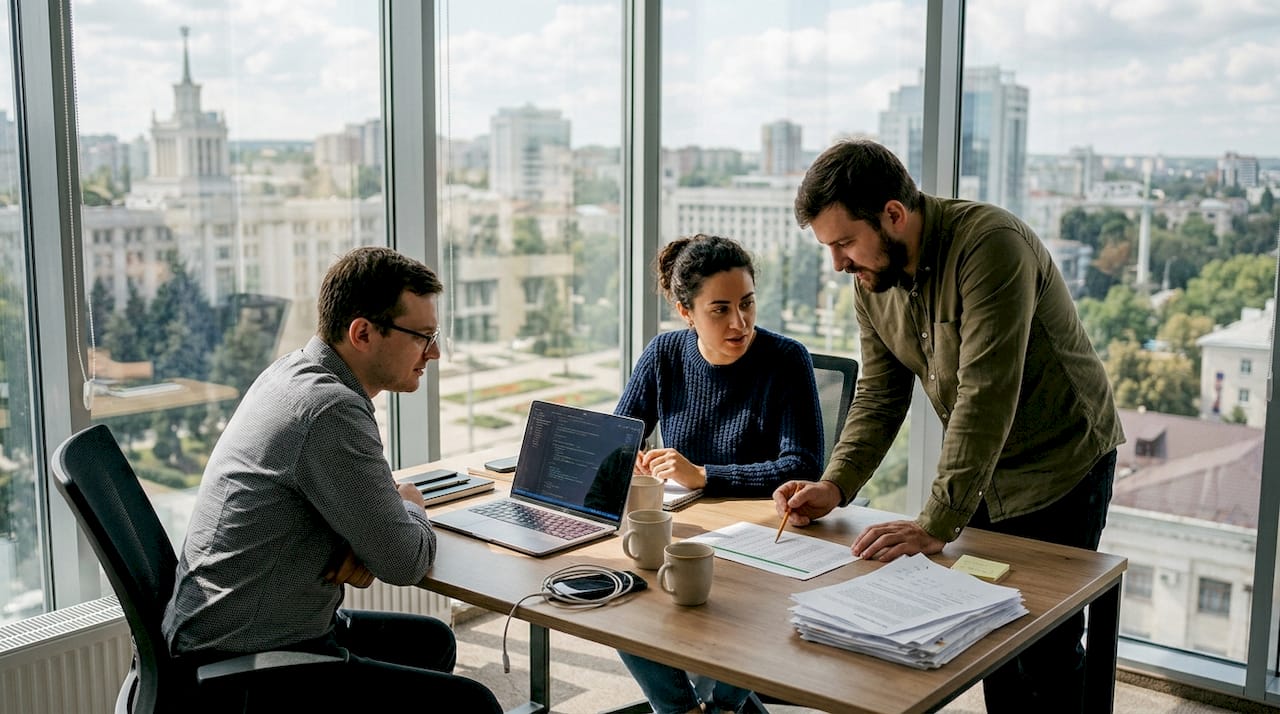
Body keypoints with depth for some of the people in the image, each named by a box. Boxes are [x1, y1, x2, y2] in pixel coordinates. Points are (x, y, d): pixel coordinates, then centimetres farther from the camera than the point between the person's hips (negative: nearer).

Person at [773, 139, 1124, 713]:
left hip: (1059, 466, -6)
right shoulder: (872, 280, -5)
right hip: (980, 477, 7)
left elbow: (985, 397, -34)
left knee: (1046, 650, 0)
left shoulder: (989, 244, -29)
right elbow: (880, 395, 0)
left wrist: (936, 525, -37)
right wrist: (835, 485, -15)